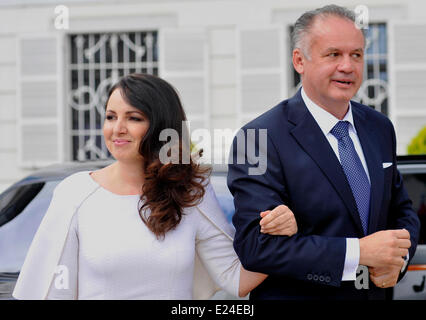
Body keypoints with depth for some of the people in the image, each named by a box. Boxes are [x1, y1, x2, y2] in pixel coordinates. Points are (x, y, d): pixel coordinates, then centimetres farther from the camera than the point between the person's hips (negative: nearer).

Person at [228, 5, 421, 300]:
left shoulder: (380, 128, 2)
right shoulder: (260, 140, -18)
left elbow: (402, 211, 11)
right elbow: (256, 245, -25)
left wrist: (397, 259, -10)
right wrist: (358, 252, -28)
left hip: (374, 292, 6)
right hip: (296, 295, -5)